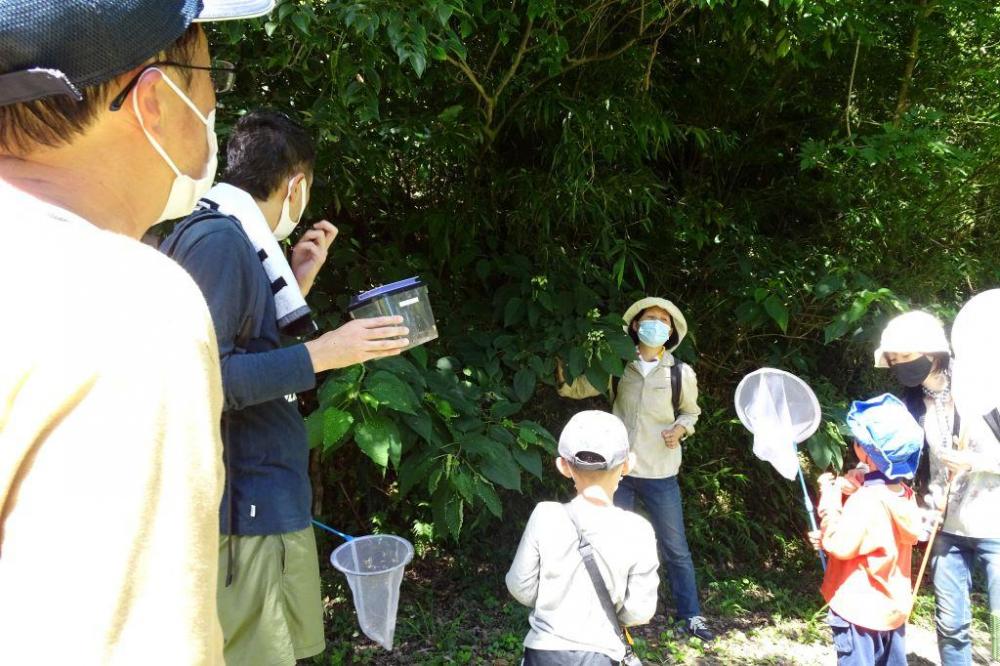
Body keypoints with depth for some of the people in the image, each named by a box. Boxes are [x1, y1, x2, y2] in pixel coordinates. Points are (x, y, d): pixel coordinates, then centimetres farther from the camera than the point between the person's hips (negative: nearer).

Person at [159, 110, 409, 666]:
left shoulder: (237, 241, 15)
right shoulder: (217, 240, -16)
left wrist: (299, 280, 16)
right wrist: (320, 354, -22)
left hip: (271, 501, 10)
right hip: (246, 509, -10)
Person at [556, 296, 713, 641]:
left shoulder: (681, 373, -3)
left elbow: (690, 412, 12)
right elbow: (575, 388, 4)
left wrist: (680, 429, -9)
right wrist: (561, 370, -17)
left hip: (660, 474, -1)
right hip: (619, 471, 1)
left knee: (675, 549, 8)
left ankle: (690, 616, 25)